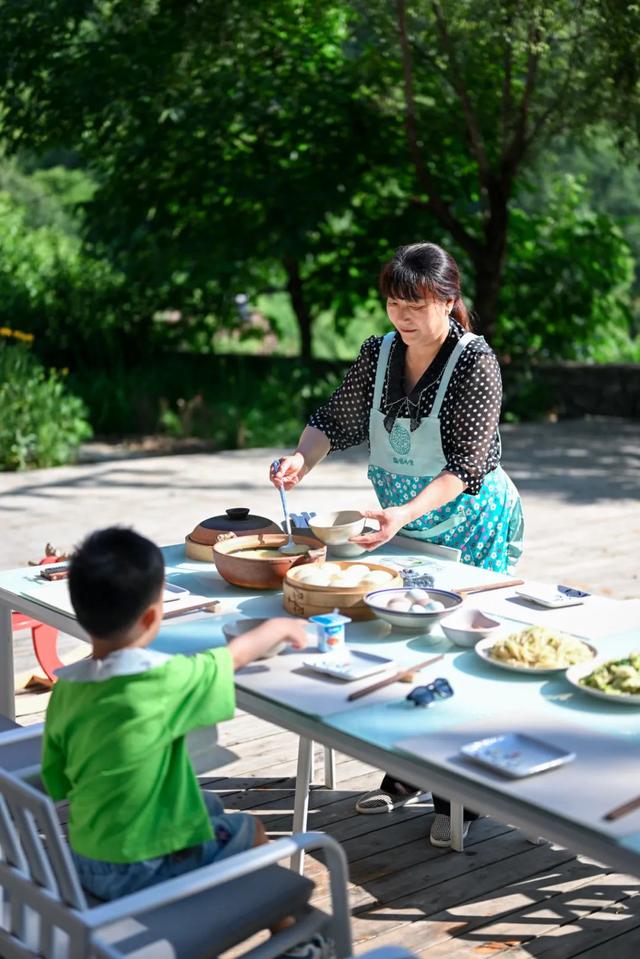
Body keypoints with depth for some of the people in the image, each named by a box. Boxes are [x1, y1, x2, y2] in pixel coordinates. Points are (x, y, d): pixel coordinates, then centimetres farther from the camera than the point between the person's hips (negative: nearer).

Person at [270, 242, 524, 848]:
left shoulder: (475, 363, -16)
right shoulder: (378, 354, 1)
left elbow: (466, 464, -21)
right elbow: (338, 421, 9)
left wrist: (405, 513, -34)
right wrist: (303, 457, -12)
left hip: (471, 528, -6)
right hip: (402, 525, 6)